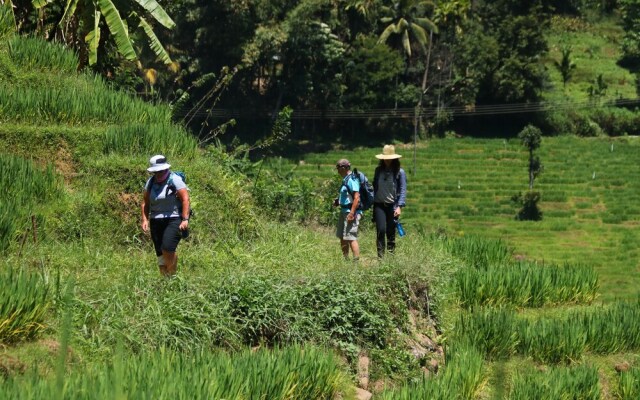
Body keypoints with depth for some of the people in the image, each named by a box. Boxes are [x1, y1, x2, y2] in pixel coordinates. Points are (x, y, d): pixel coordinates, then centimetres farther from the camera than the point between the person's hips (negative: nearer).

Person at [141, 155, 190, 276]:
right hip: (156, 221, 6)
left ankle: (172, 275, -4)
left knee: (167, 249, -21)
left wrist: (185, 219, -16)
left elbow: (185, 199, -10)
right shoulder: (150, 182, 11)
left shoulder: (175, 180, -5)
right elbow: (145, 202, 15)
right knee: (160, 254, 4)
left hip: (174, 219, -6)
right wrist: (145, 219, 3)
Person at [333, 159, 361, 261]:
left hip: (351, 211, -11)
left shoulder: (352, 180, -16)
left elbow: (356, 198, -23)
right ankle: (345, 259, 23)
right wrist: (338, 202, 13)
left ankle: (356, 260, -11)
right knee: (342, 237, 15)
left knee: (351, 238, -12)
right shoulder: (346, 179, 15)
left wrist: (352, 213, -26)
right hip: (344, 211, 11)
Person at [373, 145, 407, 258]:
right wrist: (371, 201, 8)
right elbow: (374, 186, 14)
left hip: (392, 205, -1)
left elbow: (403, 190, -4)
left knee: (391, 232, 4)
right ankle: (380, 255, -8)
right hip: (379, 205, 1)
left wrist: (399, 206, -13)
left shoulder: (399, 172, -2)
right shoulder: (378, 170, 7)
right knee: (381, 230, -11)